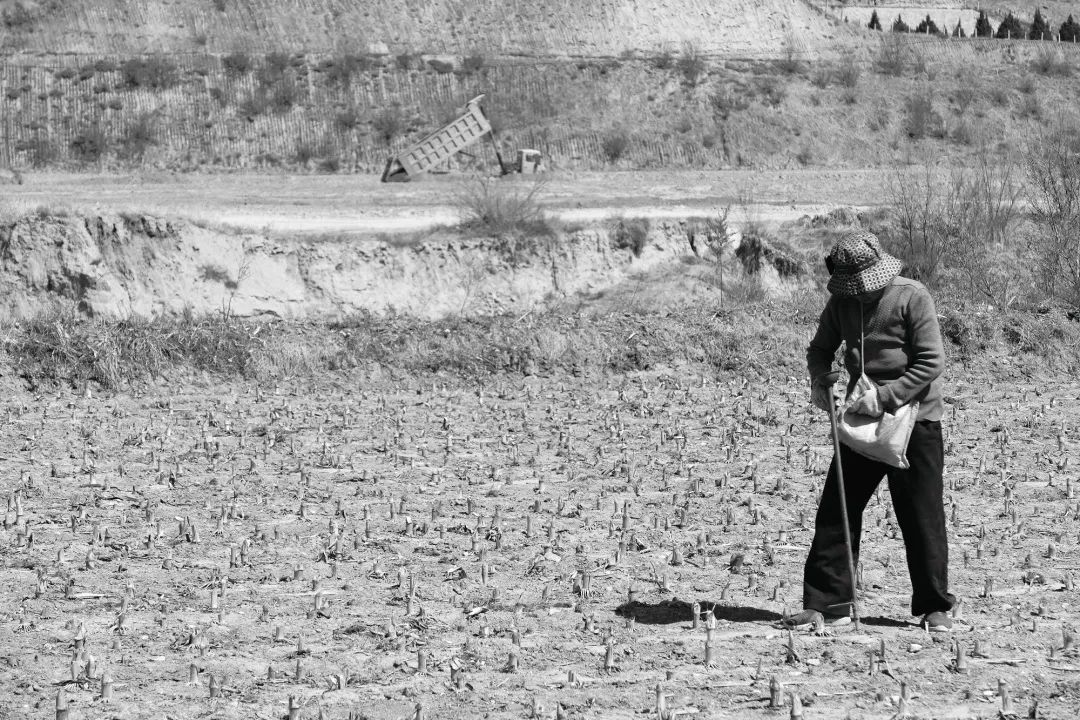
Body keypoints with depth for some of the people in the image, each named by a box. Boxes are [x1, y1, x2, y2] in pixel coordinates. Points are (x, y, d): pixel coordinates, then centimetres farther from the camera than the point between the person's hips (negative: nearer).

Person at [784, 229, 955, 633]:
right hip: (861, 419, 5)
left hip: (914, 420, -5)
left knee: (923, 518, -1)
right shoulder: (842, 301, 2)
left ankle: (934, 607, 11)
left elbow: (932, 362, -16)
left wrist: (885, 397, -21)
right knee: (836, 510, 1)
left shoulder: (913, 298, -14)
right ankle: (827, 603, 6)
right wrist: (820, 382, -7)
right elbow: (820, 348, 14)